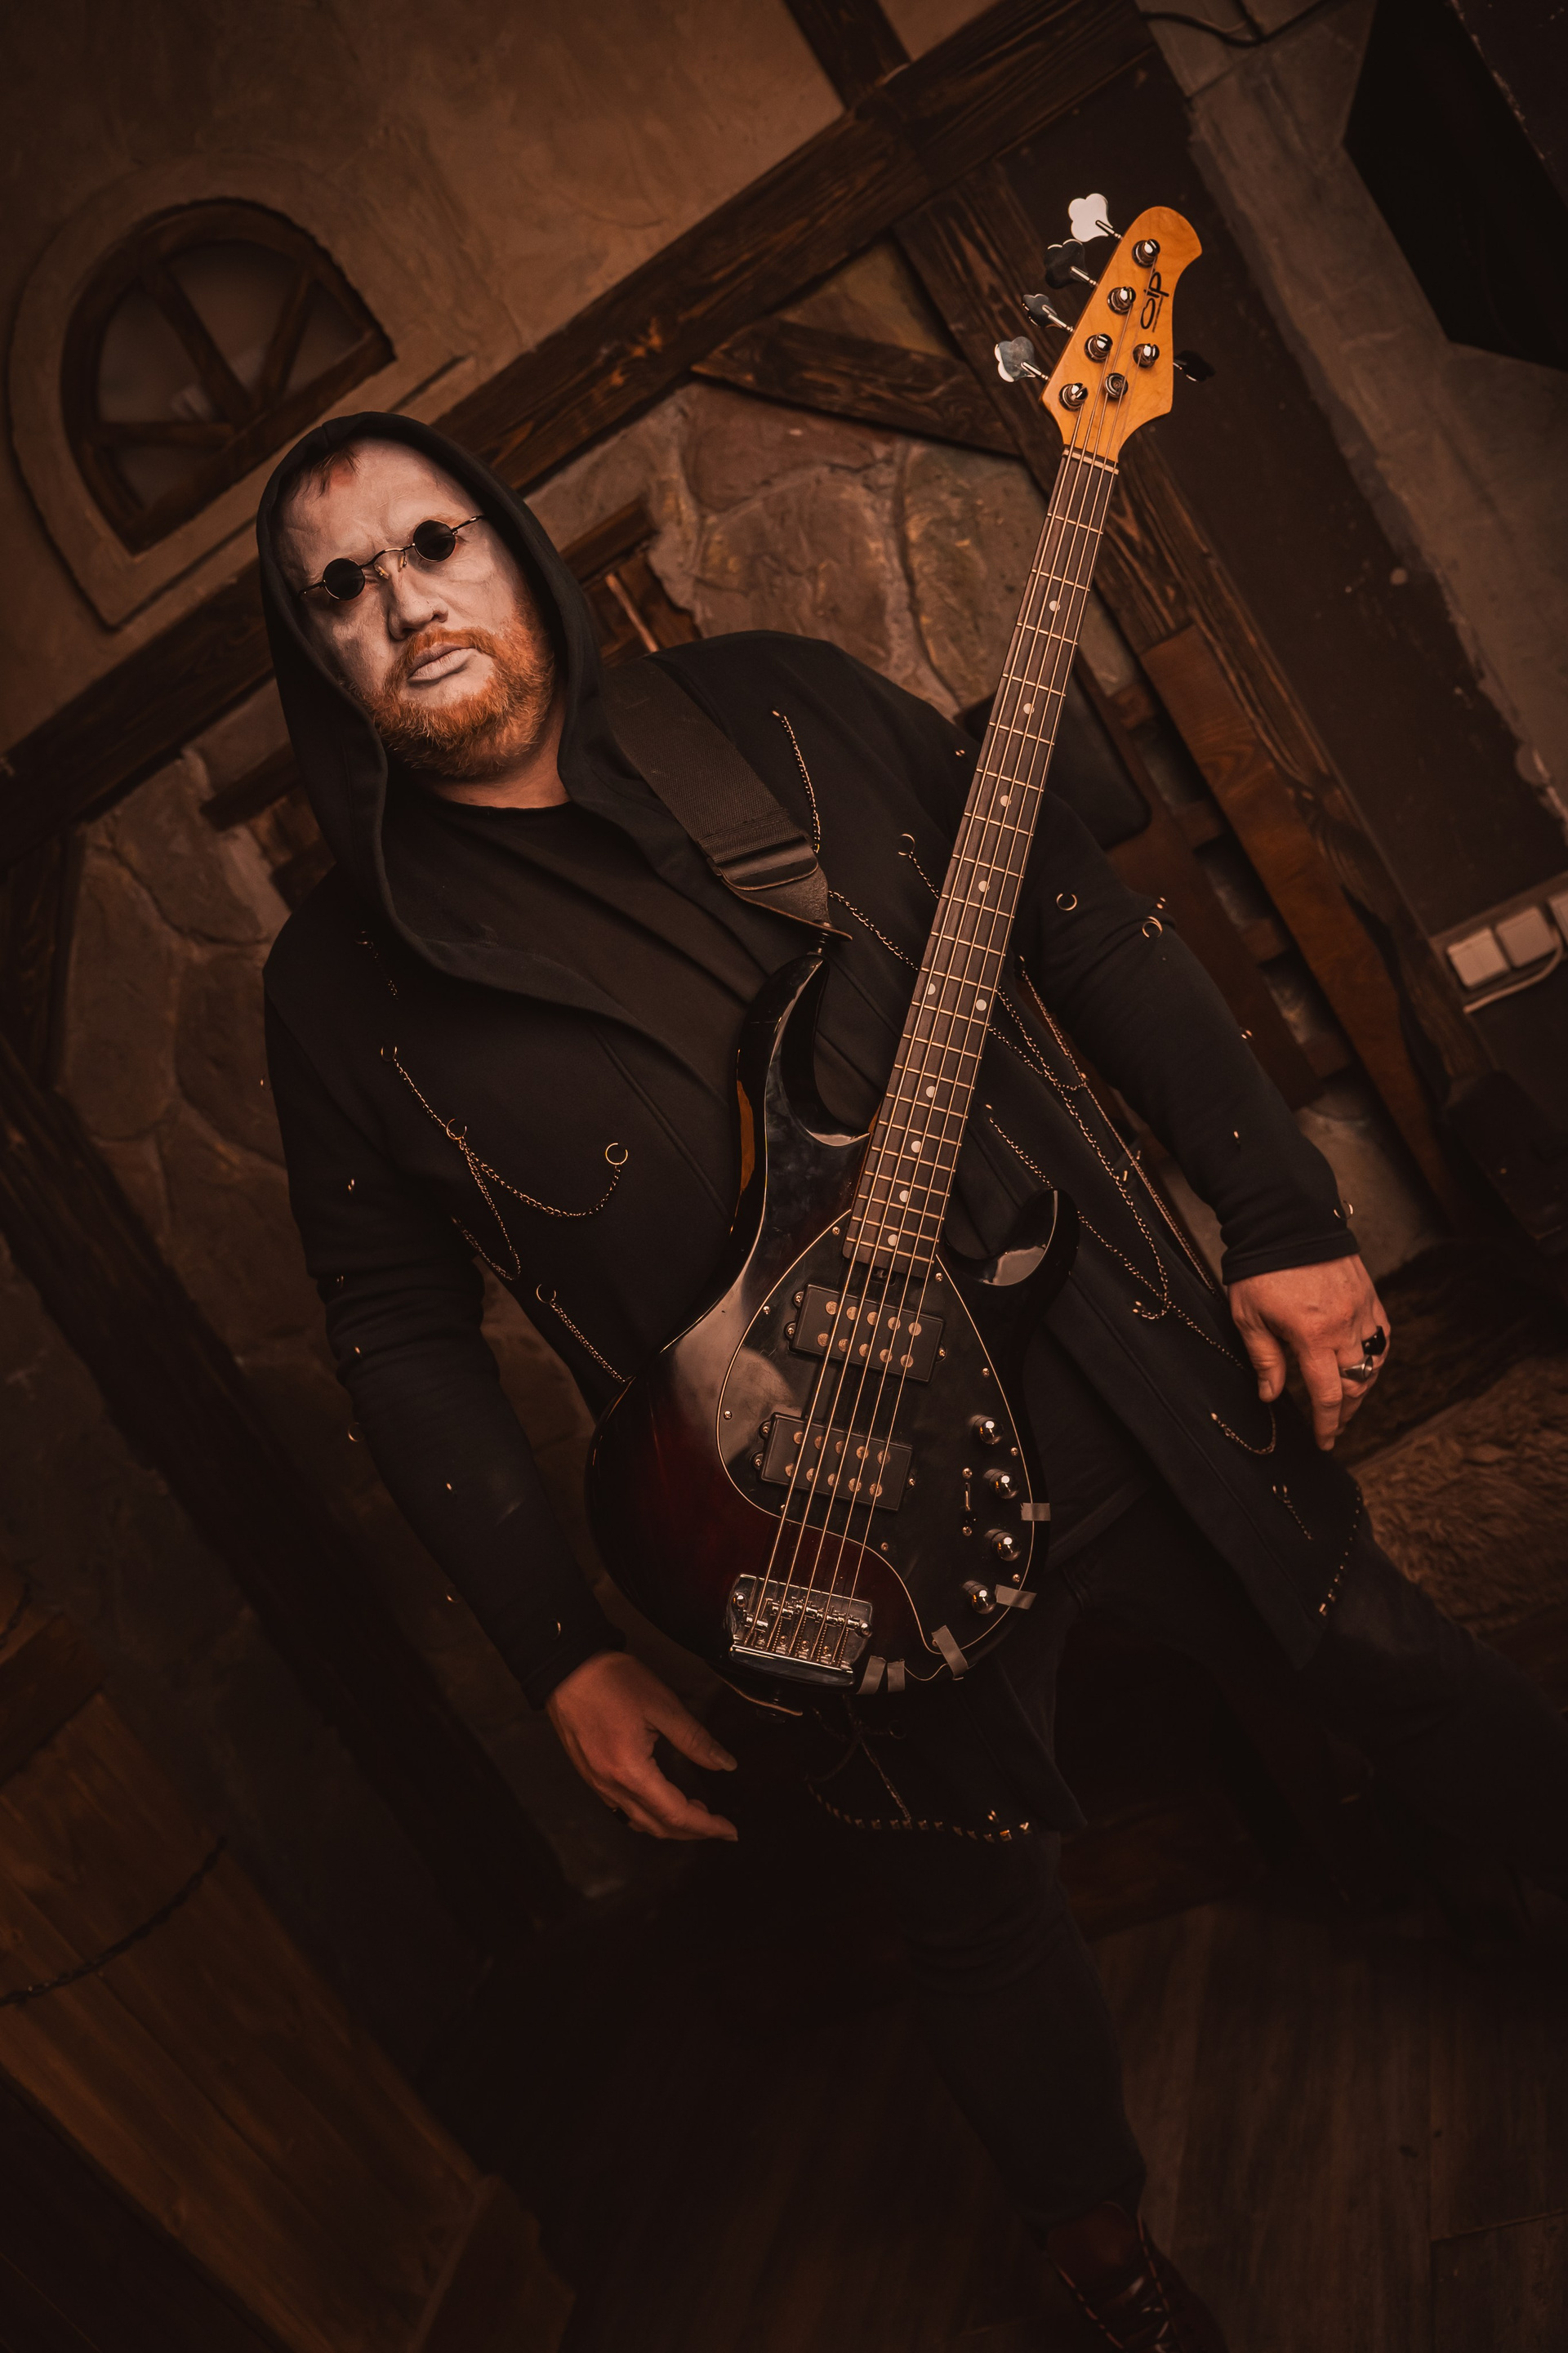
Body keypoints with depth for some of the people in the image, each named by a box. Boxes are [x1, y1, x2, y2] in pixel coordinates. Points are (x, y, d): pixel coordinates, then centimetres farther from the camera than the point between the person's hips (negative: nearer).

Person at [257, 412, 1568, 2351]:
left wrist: (1289, 1222, -3)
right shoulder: (340, 984, -5)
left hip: (1137, 1385, 1)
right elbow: (402, 1333, -1)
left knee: (1388, 1669, 19)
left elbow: (1089, 930, -1)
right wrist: (563, 1654, -3)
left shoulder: (779, 709, -4)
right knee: (984, 1924, 19)